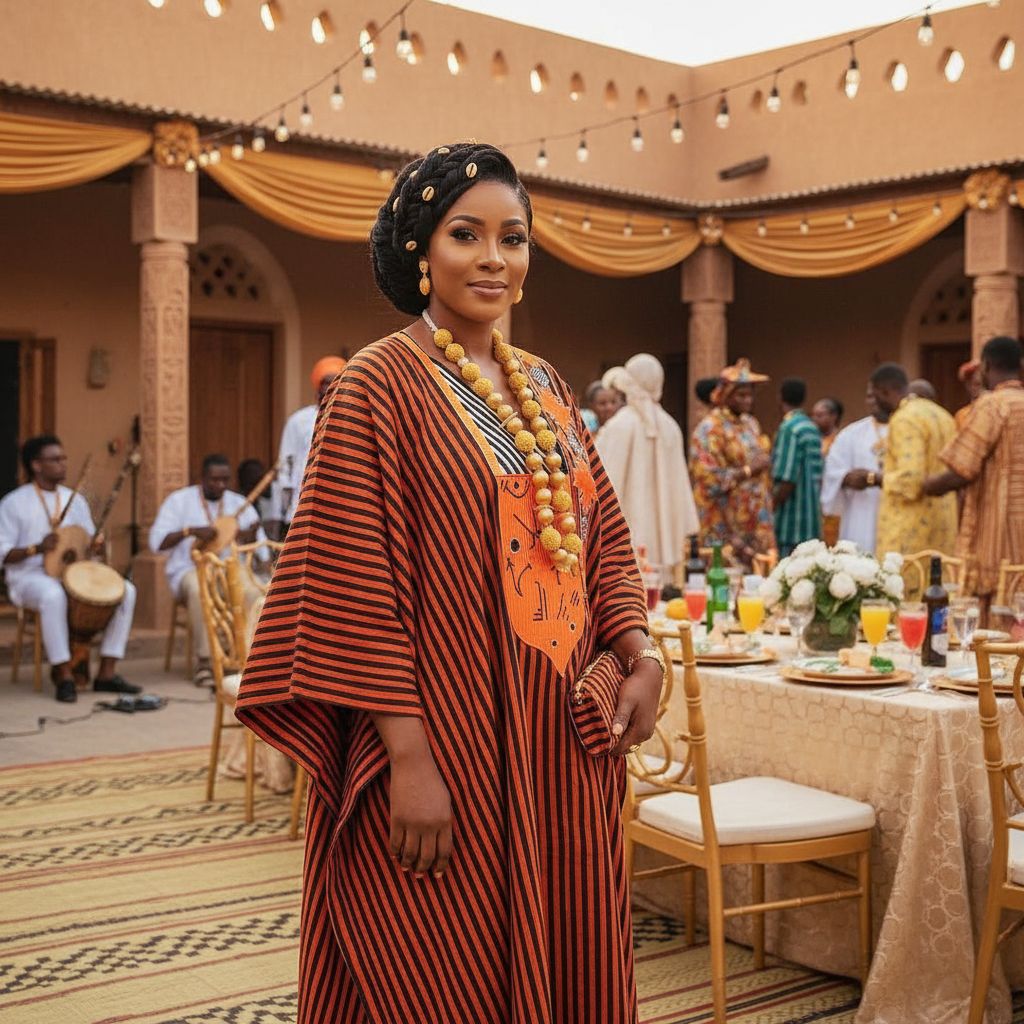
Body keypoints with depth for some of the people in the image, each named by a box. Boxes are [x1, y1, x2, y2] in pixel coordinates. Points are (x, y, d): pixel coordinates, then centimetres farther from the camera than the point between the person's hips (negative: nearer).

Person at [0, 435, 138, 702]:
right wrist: (37, 548, -21)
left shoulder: (75, 500, 12)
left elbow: (90, 545, 16)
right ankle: (64, 675, -29)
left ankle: (106, 672, -14)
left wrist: (97, 547, -8)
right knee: (53, 595, -41)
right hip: (30, 577, -5)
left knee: (126, 590, -17)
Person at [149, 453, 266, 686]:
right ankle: (203, 661, -32)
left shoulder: (239, 503, 9)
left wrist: (251, 535, -22)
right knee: (198, 589, -38)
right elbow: (156, 543, -8)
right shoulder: (179, 500, 1)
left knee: (253, 590, -31)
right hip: (188, 569, -2)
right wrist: (190, 531, -22)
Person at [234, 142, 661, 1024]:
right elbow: (354, 586, -13)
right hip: (448, 744, -6)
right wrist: (409, 758, -17)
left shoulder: (544, 385, 12)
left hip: (565, 739, 7)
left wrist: (640, 654, -2)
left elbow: (605, 532, 15)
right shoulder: (382, 383, -8)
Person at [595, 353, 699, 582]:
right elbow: (679, 484, 6)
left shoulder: (619, 426, -11)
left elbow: (606, 484, -10)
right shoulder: (670, 427, 3)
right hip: (661, 535, 5)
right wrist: (682, 536, 13)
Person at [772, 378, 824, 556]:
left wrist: (769, 509, -10)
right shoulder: (813, 428, 12)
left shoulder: (789, 428, -13)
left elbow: (787, 479, -19)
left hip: (791, 521, -8)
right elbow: (818, 476, 15)